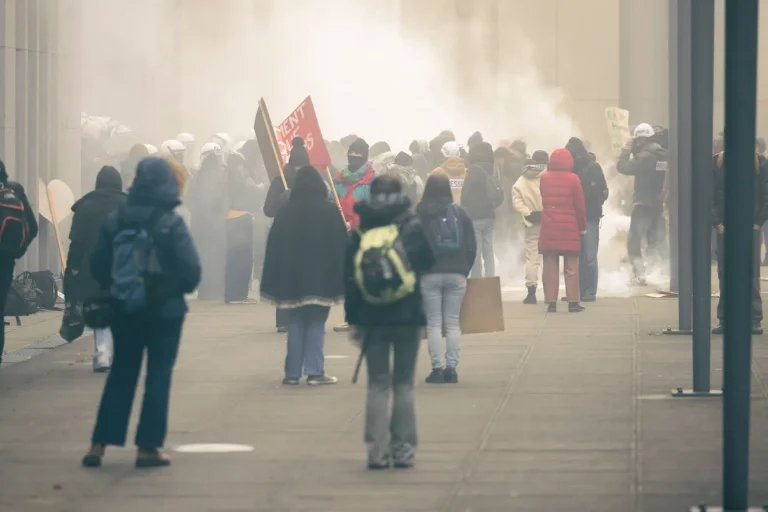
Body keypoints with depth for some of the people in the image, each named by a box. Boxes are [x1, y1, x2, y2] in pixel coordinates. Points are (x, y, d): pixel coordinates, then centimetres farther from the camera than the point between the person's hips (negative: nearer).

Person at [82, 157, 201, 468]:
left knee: (121, 375, 13)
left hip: (125, 310, 4)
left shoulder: (115, 222, -2)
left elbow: (98, 266, 2)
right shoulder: (171, 224, -13)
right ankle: (148, 447, 3)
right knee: (159, 375, 5)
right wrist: (181, 288, 6)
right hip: (164, 310, -4)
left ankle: (99, 445, 8)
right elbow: (191, 268, -14)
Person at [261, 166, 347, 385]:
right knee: (316, 325, 3)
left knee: (296, 325, 10)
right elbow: (341, 245, -5)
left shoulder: (286, 211, 1)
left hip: (292, 277, 2)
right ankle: (315, 372, -4)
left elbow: (274, 247, 2)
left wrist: (274, 283, 5)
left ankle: (293, 373, 7)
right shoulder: (329, 211, -5)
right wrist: (340, 279, 0)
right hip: (322, 278, -2)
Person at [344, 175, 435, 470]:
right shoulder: (414, 228, -5)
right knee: (404, 384, 8)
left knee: (378, 385, 5)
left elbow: (350, 277, 1)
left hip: (372, 317, 1)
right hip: (408, 315, -1)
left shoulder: (360, 232, 0)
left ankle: (377, 452, -1)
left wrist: (353, 319, 5)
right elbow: (427, 263, -1)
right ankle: (404, 450, 5)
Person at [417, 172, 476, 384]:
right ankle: (451, 368, 0)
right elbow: (471, 246, 4)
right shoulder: (459, 213, 2)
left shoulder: (419, 214, -4)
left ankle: (437, 368, -4)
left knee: (433, 323, 1)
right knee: (453, 322, 6)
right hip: (456, 275, 2)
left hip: (429, 275, -2)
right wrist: (465, 270, 13)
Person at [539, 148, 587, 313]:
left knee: (550, 265, 5)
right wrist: (582, 226, 7)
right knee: (571, 267, 3)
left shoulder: (544, 178, 1)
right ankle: (573, 302, 1)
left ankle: (551, 302, 1)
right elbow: (580, 206, -4)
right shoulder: (573, 179, -8)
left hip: (549, 228, 2)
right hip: (569, 228, -2)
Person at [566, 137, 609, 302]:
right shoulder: (570, 169, 10)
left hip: (589, 217, -5)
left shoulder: (593, 168, -2)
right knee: (577, 257, 6)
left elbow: (602, 193, -5)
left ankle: (590, 292, -3)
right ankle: (580, 291, 10)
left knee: (589, 257, -6)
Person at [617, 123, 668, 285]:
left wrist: (628, 148, -5)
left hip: (643, 204, -8)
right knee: (655, 242, 14)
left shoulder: (645, 156, -18)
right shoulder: (664, 155, 6)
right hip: (659, 204, 8)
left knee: (634, 242, -2)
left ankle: (639, 275, -9)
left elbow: (622, 167, -17)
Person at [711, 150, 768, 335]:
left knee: (752, 274, -2)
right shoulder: (716, 162, 4)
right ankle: (724, 320, 7)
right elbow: (709, 195, 3)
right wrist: (717, 223, -6)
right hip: (725, 228, 1)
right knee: (725, 274, 2)